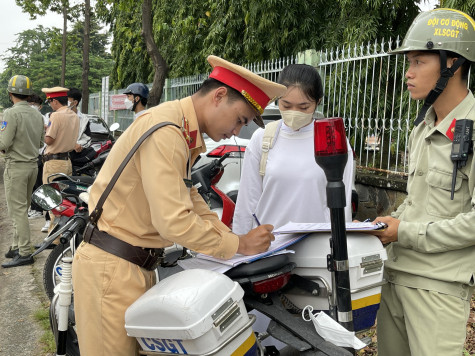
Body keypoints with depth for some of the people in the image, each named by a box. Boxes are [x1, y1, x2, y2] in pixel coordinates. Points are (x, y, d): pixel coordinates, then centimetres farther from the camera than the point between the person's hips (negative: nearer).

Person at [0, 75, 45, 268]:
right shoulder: (37, 114, 8)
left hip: (16, 166, -8)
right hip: (33, 164, 8)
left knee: (18, 210, -4)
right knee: (23, 208, 15)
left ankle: (25, 253, -2)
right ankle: (16, 247, 25)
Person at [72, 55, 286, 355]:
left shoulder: (186, 133, 10)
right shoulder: (166, 132, -22)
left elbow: (185, 193, 18)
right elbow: (173, 222, -27)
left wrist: (229, 233, 7)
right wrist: (239, 245, -15)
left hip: (138, 263, 9)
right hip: (112, 267, -9)